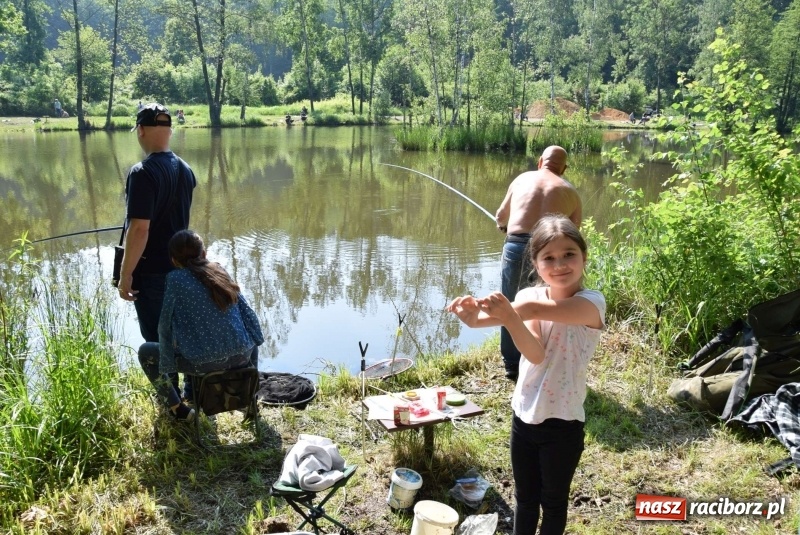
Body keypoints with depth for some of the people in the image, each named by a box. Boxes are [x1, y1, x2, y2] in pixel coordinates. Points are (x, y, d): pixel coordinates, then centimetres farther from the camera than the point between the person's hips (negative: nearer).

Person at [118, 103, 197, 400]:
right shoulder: (185, 169, 4)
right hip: (181, 265, 7)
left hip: (151, 272, -7)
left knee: (157, 338, 6)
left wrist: (125, 275, -16)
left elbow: (139, 229, -25)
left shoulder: (143, 172, -21)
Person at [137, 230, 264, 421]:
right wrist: (252, 343, 24)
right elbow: (247, 313, 11)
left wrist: (166, 361, 14)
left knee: (145, 352, 18)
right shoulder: (220, 271, 9)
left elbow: (165, 326, 0)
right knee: (249, 342, 40)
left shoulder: (175, 278, -3)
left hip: (202, 362, -4)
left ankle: (178, 409, 17)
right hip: (241, 355, 4)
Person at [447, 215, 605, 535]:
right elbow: (536, 354, -26)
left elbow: (537, 310, -36)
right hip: (524, 416, 4)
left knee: (553, 500, 16)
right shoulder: (528, 297, -6)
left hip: (563, 423, -3)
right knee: (525, 497, 20)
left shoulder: (591, 303, -16)